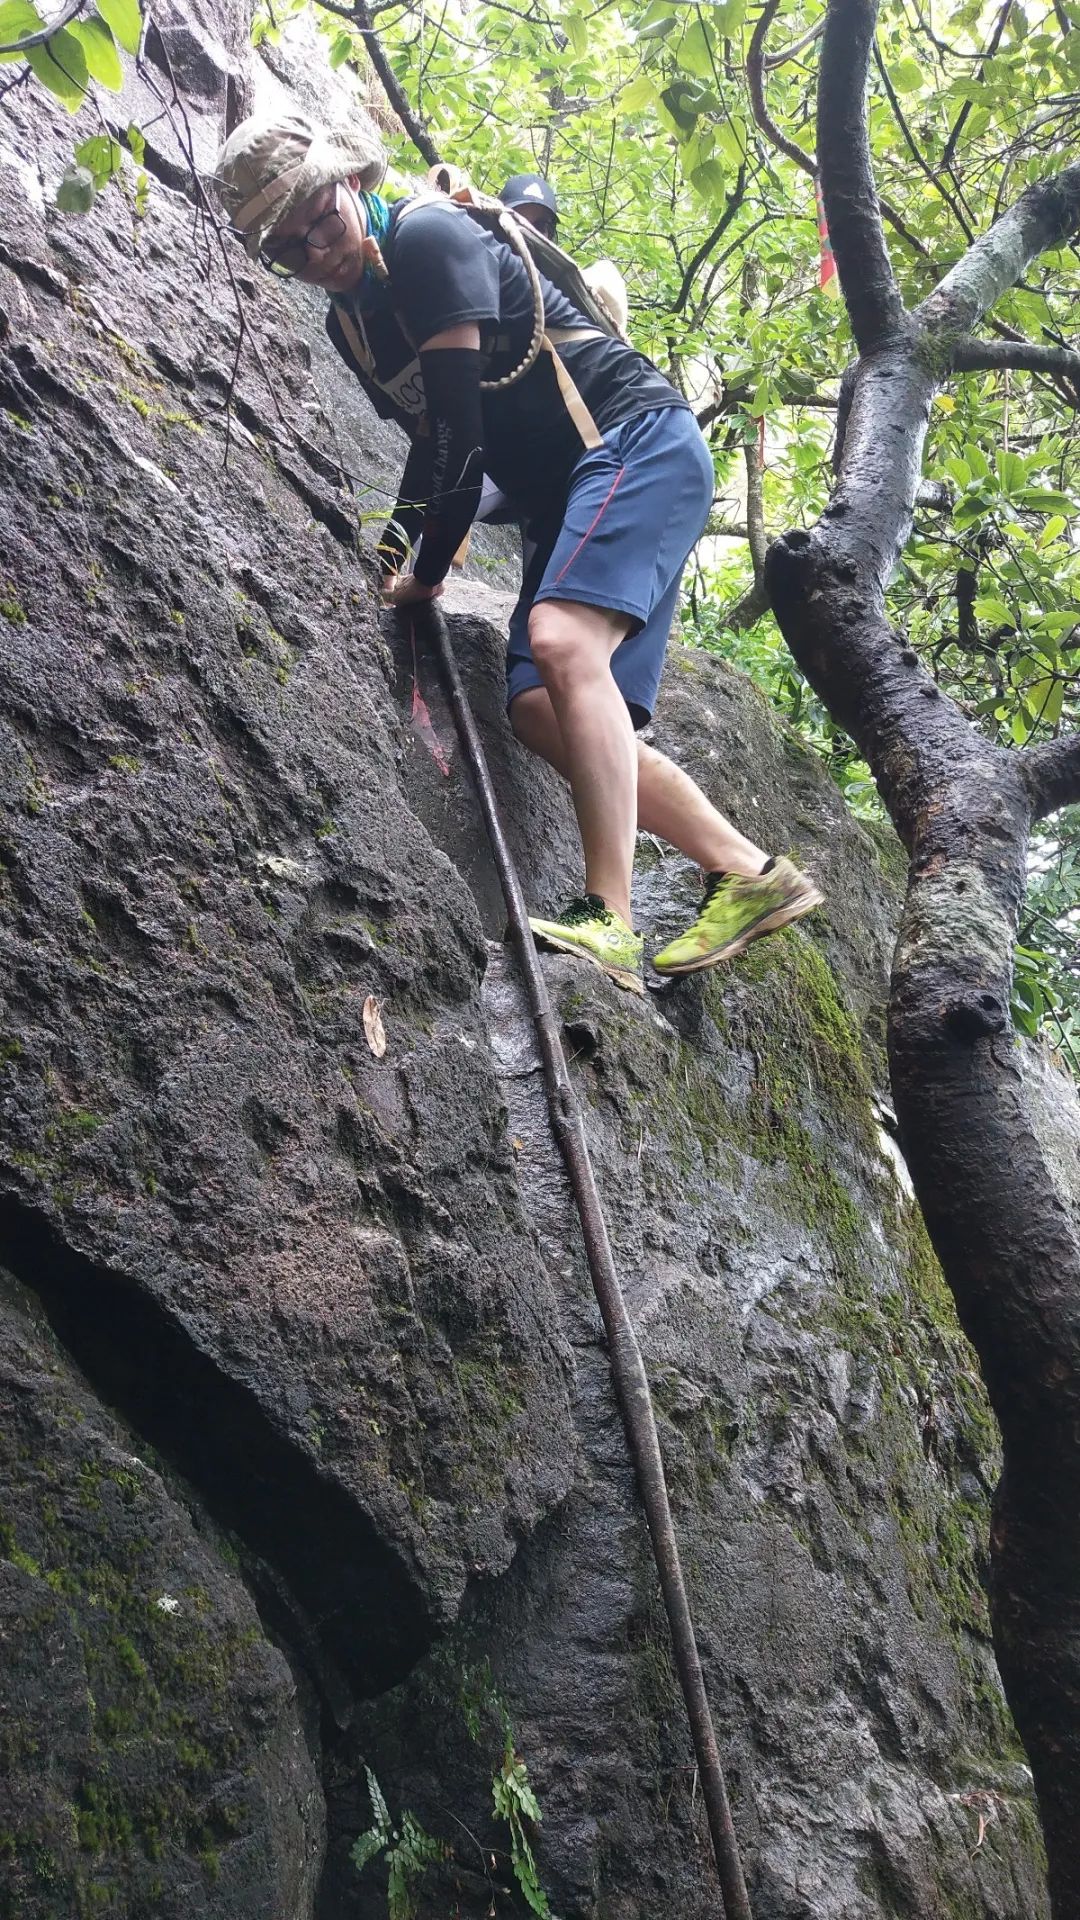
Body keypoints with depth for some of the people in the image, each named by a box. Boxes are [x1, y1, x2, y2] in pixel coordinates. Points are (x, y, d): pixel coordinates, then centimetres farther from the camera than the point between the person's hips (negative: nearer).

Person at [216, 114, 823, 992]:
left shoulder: (427, 236, -11)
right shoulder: (348, 324, 15)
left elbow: (460, 426, -16)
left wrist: (428, 570, -10)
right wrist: (399, 542, 9)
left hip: (639, 438, -9)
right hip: (565, 492, 9)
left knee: (561, 639, -30)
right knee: (540, 708, -4)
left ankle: (611, 920, -35)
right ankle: (751, 873, -2)